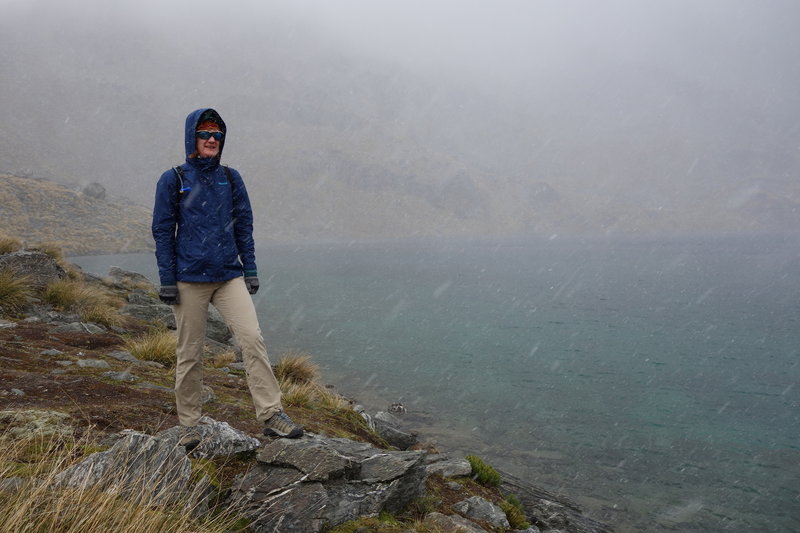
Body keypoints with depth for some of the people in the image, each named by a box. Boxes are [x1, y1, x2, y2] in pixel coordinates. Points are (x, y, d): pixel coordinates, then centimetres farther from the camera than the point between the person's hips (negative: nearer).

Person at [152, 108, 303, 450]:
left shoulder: (231, 179, 10)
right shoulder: (173, 180, 1)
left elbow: (244, 226, 13)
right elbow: (163, 232, 0)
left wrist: (251, 271, 7)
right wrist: (167, 281, -6)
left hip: (230, 276, 2)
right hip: (189, 279, -2)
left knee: (252, 338, -11)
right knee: (190, 354, 5)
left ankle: (271, 415, -6)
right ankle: (188, 426, 19)